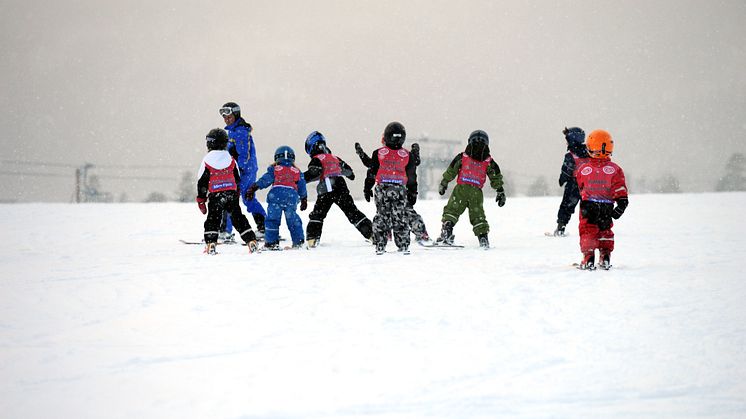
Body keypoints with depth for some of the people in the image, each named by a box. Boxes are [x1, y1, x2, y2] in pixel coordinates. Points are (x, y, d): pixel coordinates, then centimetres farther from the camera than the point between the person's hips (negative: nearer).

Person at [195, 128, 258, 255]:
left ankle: (210, 243, -6)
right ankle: (251, 240, 4)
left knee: (213, 219, 6)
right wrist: (236, 195, 23)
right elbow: (238, 180, 11)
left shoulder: (207, 160, -5)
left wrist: (201, 200, 5)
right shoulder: (231, 159, 5)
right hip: (232, 194, 3)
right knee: (238, 218, 9)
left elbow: (202, 182, -2)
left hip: (215, 196, -3)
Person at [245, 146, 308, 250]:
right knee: (293, 220, 13)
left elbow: (265, 180, 0)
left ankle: (271, 243, -2)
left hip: (276, 195, -2)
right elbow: (302, 188, 24)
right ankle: (298, 242, 14)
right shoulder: (297, 172, 20)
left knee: (272, 219, 3)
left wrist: (253, 188, -2)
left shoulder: (274, 169, 11)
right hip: (291, 196, 2)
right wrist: (304, 200, 35)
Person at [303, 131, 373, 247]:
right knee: (353, 212, 11)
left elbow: (314, 173, -15)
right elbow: (347, 170, 31)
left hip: (327, 191, -5)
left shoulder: (317, 159, 3)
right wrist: (350, 174, 52)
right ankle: (371, 232, 9)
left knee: (317, 215, 0)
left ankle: (312, 239, -13)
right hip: (342, 188, 5)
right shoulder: (334, 158, 22)